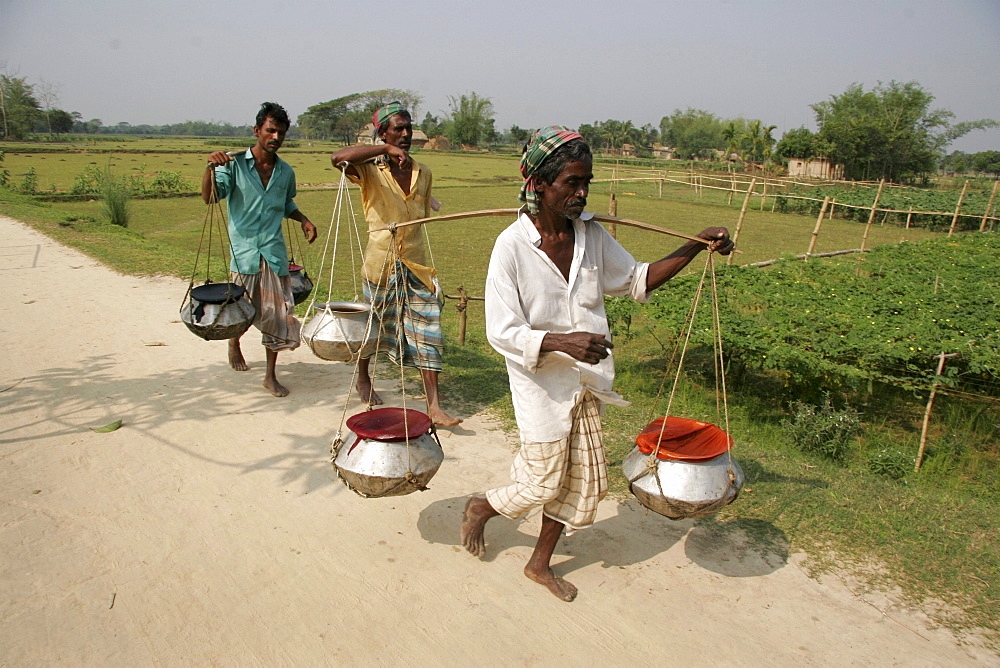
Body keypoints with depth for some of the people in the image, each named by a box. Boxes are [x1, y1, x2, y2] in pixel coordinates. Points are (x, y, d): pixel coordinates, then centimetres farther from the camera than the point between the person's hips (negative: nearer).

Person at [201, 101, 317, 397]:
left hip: (275, 252, 3)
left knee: (277, 313, 2)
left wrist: (303, 220, 9)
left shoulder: (285, 171, 9)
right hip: (244, 252, -3)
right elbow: (209, 197, -17)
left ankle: (271, 375, 14)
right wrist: (211, 167, -34)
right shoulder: (235, 164, -5)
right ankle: (234, 343, 42)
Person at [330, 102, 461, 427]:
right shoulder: (372, 171, -8)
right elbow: (338, 158, -29)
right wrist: (386, 149, -31)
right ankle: (364, 379, 41)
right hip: (381, 265, -4)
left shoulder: (423, 173, 7)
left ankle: (434, 407, 1)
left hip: (416, 265, 4)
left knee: (428, 334, -2)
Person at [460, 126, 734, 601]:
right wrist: (562, 341, -35)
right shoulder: (512, 246, -20)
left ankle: (540, 563, 37)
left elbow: (635, 280, 10)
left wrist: (697, 246, 1)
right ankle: (480, 507, 39)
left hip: (584, 382, 6)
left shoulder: (591, 234, -3)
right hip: (541, 384, -6)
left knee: (584, 481, 14)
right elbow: (501, 333, -21)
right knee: (544, 485, 7)